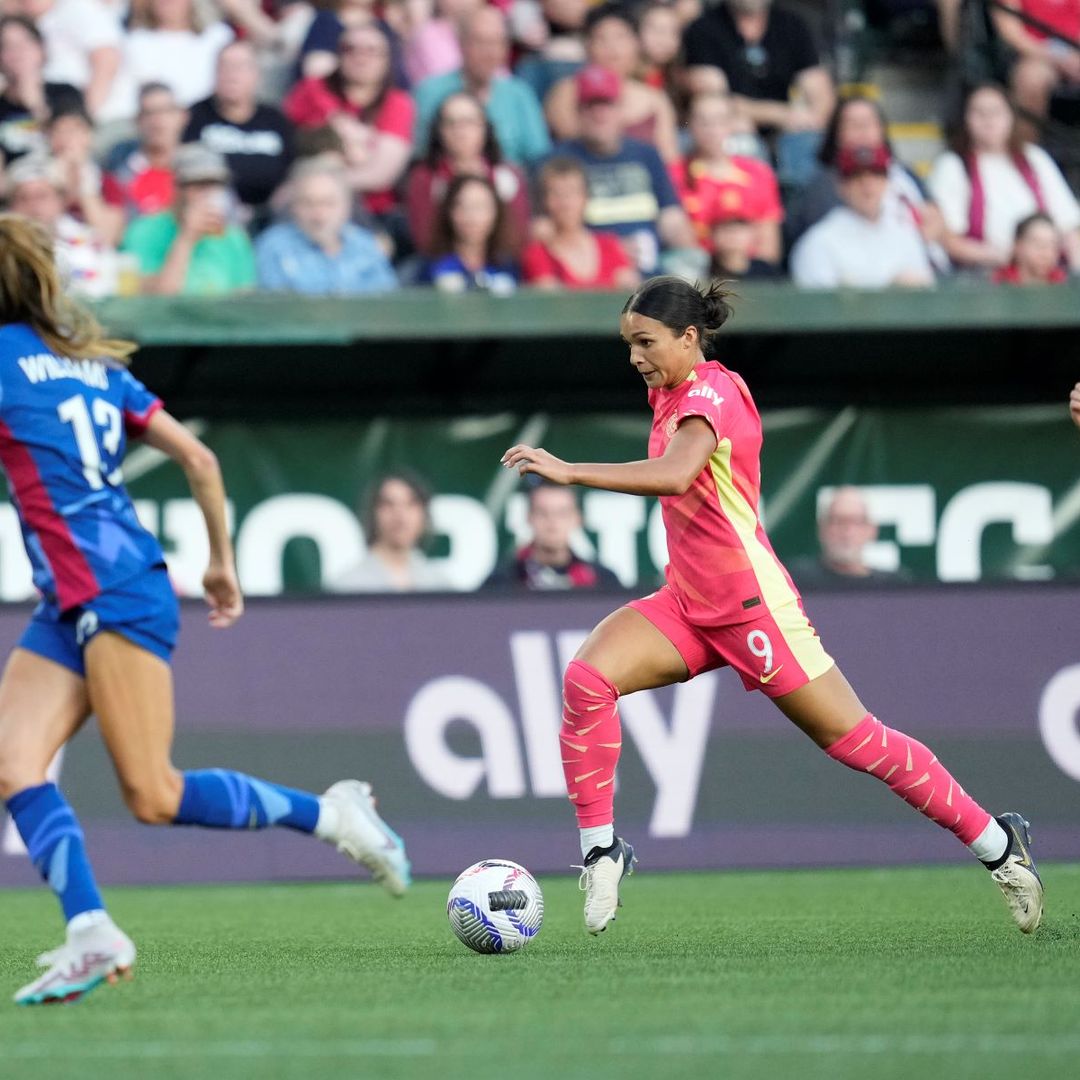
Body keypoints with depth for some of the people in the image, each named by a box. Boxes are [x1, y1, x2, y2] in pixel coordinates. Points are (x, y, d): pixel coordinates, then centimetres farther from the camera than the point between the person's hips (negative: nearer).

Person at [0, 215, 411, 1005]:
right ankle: (91, 934, -14)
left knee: (154, 797, -8)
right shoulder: (93, 362, 16)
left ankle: (329, 814, 4)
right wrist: (223, 562, 24)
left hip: (117, 596, -9)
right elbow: (199, 458, 17)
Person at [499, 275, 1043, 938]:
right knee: (587, 679, -17)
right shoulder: (671, 392, 9)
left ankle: (998, 845, 14)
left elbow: (676, 474, -38)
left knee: (859, 742, -1)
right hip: (688, 604, 8)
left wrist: (569, 472, -41)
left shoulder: (710, 391, -18)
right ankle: (601, 849, -11)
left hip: (752, 606, -8)